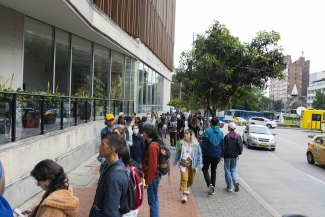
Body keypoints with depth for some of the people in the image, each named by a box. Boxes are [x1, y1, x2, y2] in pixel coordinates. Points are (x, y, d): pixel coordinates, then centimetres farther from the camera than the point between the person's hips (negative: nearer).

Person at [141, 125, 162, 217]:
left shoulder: (152, 146, -22)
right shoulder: (154, 143, 8)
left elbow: (152, 166, -23)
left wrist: (147, 181, -16)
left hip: (152, 177, -10)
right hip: (154, 175, 10)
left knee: (152, 201, 2)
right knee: (154, 199, 20)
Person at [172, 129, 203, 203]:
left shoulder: (196, 144, -5)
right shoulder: (181, 143, -1)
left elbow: (199, 153, -1)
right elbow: (178, 153, 7)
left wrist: (200, 163, -8)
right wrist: (175, 162, 9)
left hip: (192, 164, 1)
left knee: (191, 178, 16)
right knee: (184, 178, -10)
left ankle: (188, 188, 45)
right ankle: (184, 194, -5)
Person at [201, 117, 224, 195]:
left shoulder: (208, 131, -12)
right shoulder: (221, 132, 4)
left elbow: (204, 143, -12)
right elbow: (222, 145, 8)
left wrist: (203, 152, -3)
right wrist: (221, 155, 16)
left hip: (208, 154, -4)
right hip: (217, 155, 4)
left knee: (205, 169, 10)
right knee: (213, 171, 15)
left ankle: (210, 184, -11)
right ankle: (212, 188, 18)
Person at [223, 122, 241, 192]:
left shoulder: (227, 136, -16)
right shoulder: (238, 136, -1)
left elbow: (224, 147, -15)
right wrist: (237, 153, 16)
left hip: (227, 156, -4)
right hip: (235, 156, 5)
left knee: (227, 171, 6)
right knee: (233, 169, 19)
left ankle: (229, 187, 11)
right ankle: (235, 182, -5)